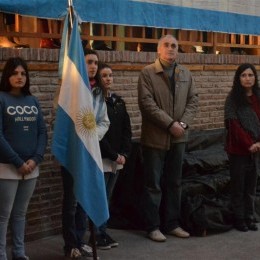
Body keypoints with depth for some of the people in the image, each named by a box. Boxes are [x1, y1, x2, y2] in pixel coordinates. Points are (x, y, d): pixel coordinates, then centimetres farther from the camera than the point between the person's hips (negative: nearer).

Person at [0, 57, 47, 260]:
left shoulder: (33, 101, 10)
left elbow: (43, 132, 7)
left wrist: (36, 159, -7)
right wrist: (18, 162, -15)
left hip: (31, 167, 5)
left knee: (21, 213, 13)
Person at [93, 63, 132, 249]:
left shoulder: (118, 101, 12)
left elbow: (127, 129, 11)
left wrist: (124, 153, -2)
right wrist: (113, 155, -13)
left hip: (117, 159, 6)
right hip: (100, 159, -6)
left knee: (107, 198, 12)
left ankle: (103, 233, 20)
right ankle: (97, 236, 6)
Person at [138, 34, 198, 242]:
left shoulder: (186, 74, 11)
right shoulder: (147, 73, -6)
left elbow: (193, 100, 7)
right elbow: (147, 103, -14)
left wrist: (183, 123, -9)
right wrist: (170, 124, -18)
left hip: (178, 137, 5)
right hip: (155, 137, -5)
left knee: (174, 183, 12)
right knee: (153, 185, 2)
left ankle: (172, 224, 22)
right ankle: (153, 227, 11)